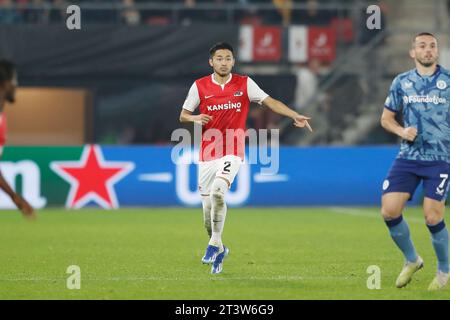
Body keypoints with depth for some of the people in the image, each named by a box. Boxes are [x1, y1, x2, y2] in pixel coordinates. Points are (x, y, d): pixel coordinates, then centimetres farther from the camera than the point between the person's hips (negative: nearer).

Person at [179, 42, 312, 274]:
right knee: (207, 205, 2)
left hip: (232, 152, -2)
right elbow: (183, 115, 9)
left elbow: (270, 102, 0)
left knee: (218, 191, -27)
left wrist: (295, 116, -11)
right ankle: (218, 250, 25)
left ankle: (214, 244, -16)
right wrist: (195, 119, -13)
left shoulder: (244, 84, 2)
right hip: (208, 153, 2)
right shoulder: (200, 86, 3)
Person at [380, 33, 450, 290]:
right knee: (389, 210, -8)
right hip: (408, 157, 3)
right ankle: (412, 260, 16)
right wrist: (402, 131, -5)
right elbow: (387, 118, 14)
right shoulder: (402, 82, 7)